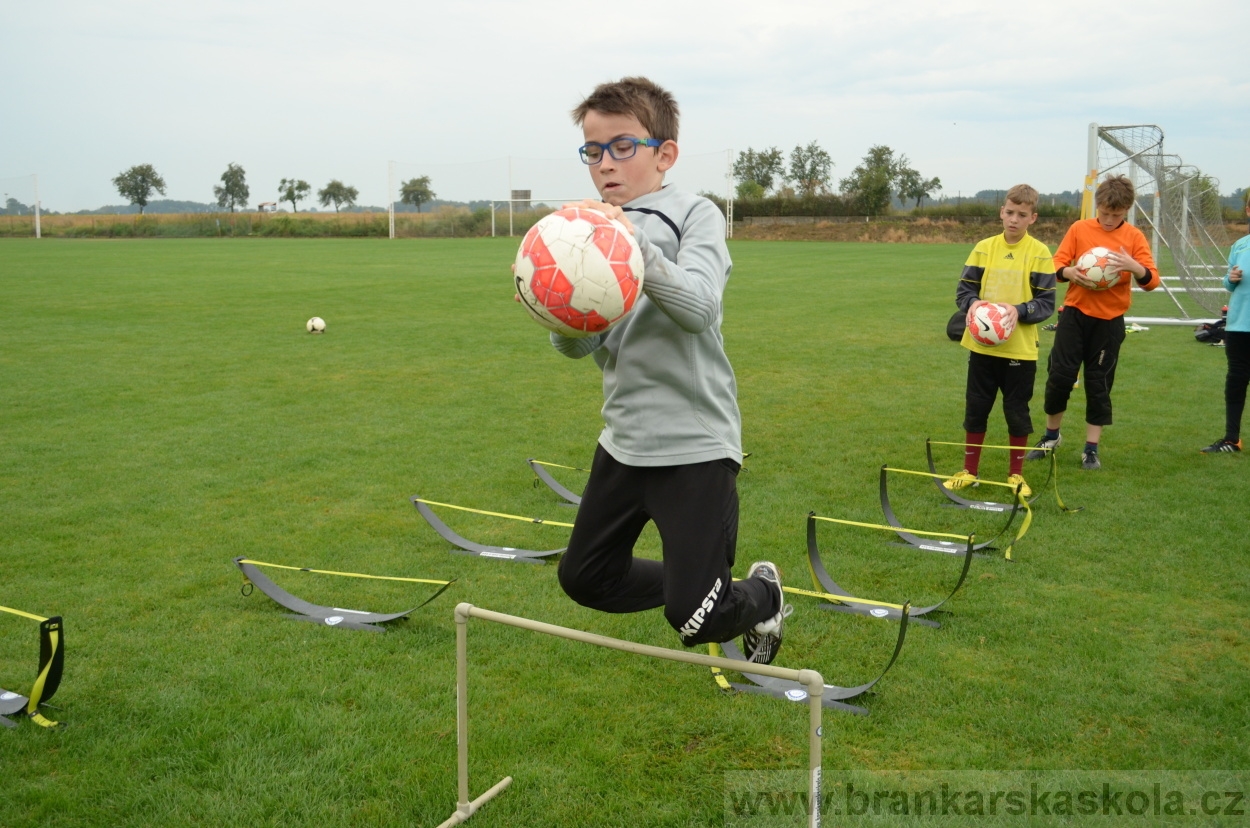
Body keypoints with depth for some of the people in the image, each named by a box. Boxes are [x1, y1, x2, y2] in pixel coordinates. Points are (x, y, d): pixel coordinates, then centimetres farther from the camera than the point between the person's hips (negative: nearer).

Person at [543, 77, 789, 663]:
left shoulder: (696, 216, -6)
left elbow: (699, 308, -24)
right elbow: (578, 346, -2)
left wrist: (637, 248, -35)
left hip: (695, 443, -6)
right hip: (624, 438, 6)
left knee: (694, 616, -5)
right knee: (585, 579, 15)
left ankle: (764, 596, 29)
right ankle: (689, 583, 37)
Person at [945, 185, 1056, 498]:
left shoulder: (1039, 253, -6)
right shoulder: (984, 248, 2)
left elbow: (1046, 302, -5)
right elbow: (964, 289, 4)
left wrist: (1020, 310, -24)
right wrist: (972, 303, -18)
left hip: (1020, 348, -2)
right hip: (982, 345, 3)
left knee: (1017, 413, 7)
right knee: (975, 409, 10)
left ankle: (1016, 474, 22)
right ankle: (969, 471, 23)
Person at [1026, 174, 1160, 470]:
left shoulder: (1134, 237, -1)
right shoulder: (1079, 229, 0)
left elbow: (1152, 281, -7)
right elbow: (1056, 265, 0)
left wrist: (1133, 266, -28)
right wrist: (1071, 273, -23)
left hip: (1109, 320, 0)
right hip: (1075, 313, 0)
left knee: (1099, 383, 5)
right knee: (1060, 375, -2)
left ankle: (1091, 449, 16)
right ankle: (1051, 436, 20)